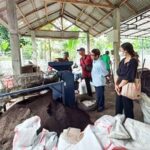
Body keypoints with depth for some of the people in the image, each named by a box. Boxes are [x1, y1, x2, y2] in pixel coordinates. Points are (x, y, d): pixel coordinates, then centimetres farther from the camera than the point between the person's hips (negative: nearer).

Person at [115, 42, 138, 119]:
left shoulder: (133, 61, -15)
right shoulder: (123, 60, 9)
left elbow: (128, 77, -20)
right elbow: (118, 73, 7)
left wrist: (119, 86, -13)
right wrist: (116, 84, -6)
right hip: (120, 87, 7)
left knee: (127, 108, 9)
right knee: (118, 107, 19)